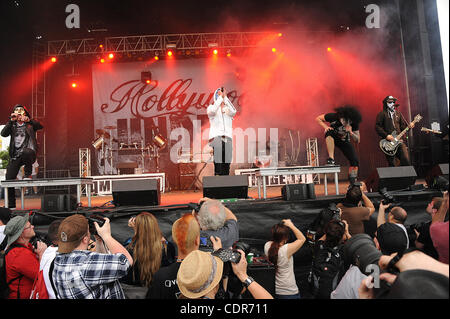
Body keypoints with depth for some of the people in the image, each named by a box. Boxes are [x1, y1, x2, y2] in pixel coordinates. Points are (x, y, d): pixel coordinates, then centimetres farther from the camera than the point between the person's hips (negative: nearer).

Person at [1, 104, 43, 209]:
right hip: (15, 156, 3)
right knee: (9, 179, -3)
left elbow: (40, 126, -8)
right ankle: (11, 205, 10)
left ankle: (28, 175, -16)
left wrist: (29, 120, -24)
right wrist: (11, 121, -9)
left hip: (28, 153, -3)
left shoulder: (30, 124, 11)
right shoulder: (12, 125, 16)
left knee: (26, 152, -41)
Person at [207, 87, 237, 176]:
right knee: (218, 167, -15)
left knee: (226, 166, -1)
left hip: (227, 139, 3)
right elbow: (212, 111, -15)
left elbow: (233, 112, -7)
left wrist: (225, 97, -8)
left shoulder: (228, 109, 17)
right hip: (216, 137, -3)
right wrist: (220, 97, -10)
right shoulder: (211, 107, 11)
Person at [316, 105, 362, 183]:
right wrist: (326, 127, -32)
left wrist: (351, 133, -38)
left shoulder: (354, 123, -23)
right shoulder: (334, 116, -30)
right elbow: (318, 118, -15)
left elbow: (357, 140, -18)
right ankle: (331, 159, -35)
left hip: (344, 140, 2)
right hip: (333, 138, -2)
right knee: (329, 132, -39)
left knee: (355, 161, -13)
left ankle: (353, 183, 4)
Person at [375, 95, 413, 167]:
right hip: (388, 142, -4)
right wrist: (386, 135, -15)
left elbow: (403, 125, 18)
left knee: (406, 161, -8)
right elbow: (377, 127, -7)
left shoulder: (398, 113, 18)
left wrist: (409, 126, -3)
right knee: (391, 164, 0)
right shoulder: (382, 114, 2)